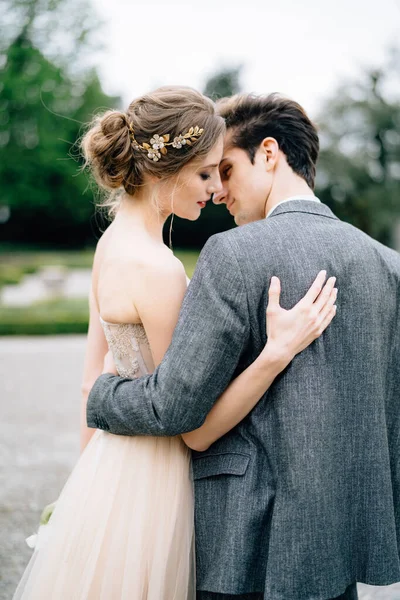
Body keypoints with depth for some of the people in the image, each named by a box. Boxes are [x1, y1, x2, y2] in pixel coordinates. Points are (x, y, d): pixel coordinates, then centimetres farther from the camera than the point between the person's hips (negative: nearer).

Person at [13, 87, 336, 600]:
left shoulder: (112, 241, 3)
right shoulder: (157, 269, -24)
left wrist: (91, 476, 20)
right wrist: (279, 349, -29)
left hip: (111, 468, 9)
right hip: (146, 485, -9)